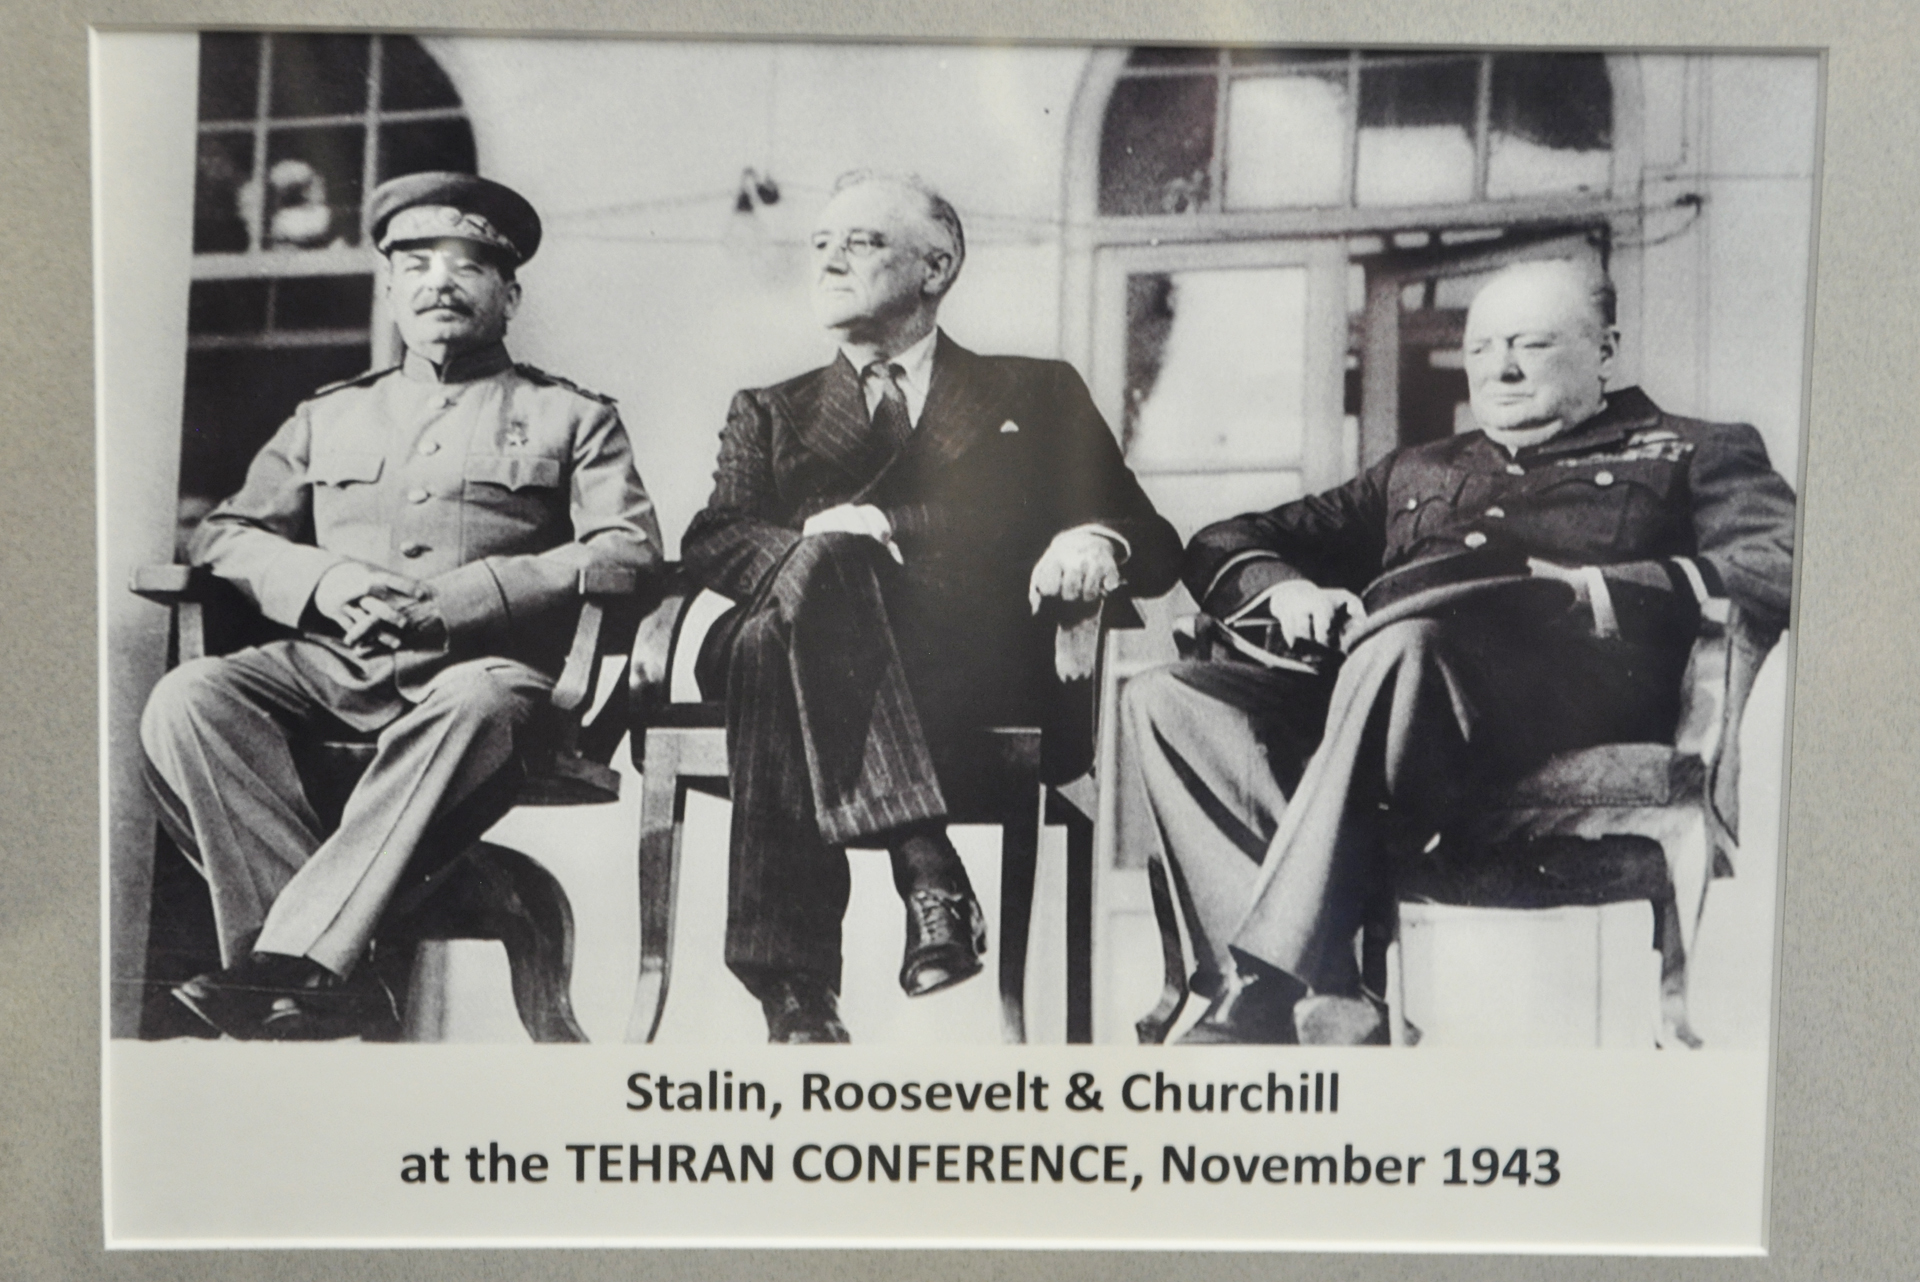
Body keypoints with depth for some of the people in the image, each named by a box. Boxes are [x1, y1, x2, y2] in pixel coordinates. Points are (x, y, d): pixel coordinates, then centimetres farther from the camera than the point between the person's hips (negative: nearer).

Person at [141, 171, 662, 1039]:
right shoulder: (329, 416, 26)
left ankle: (294, 959, -37)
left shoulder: (571, 417, 15)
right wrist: (321, 580, -3)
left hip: (486, 668, -3)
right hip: (332, 665, 4)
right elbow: (221, 535, 21)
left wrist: (462, 595, -12)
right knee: (186, 699, -25)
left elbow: (630, 551, 0)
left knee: (472, 705, -39)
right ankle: (332, 978, -32)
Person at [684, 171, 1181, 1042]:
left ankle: (795, 989, -35)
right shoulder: (771, 413, 28)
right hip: (806, 634, 2)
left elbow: (1154, 544, 14)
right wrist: (819, 544, -14)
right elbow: (712, 544, 8)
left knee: (778, 658, -33)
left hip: (975, 660, -2)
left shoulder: (1035, 396, 23)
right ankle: (927, 871, -39)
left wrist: (1095, 542, -12)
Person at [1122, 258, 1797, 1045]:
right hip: (1379, 688, 5)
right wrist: (1282, 589, 7)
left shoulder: (1692, 455, 24)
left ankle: (1266, 994, -35)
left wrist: (1585, 590, -9)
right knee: (1165, 698, -21)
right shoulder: (1416, 472, 35)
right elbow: (1223, 545, 30)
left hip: (1568, 694, -4)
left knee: (1405, 650, -38)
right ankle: (1330, 1012, -32)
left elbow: (1786, 571, 3)